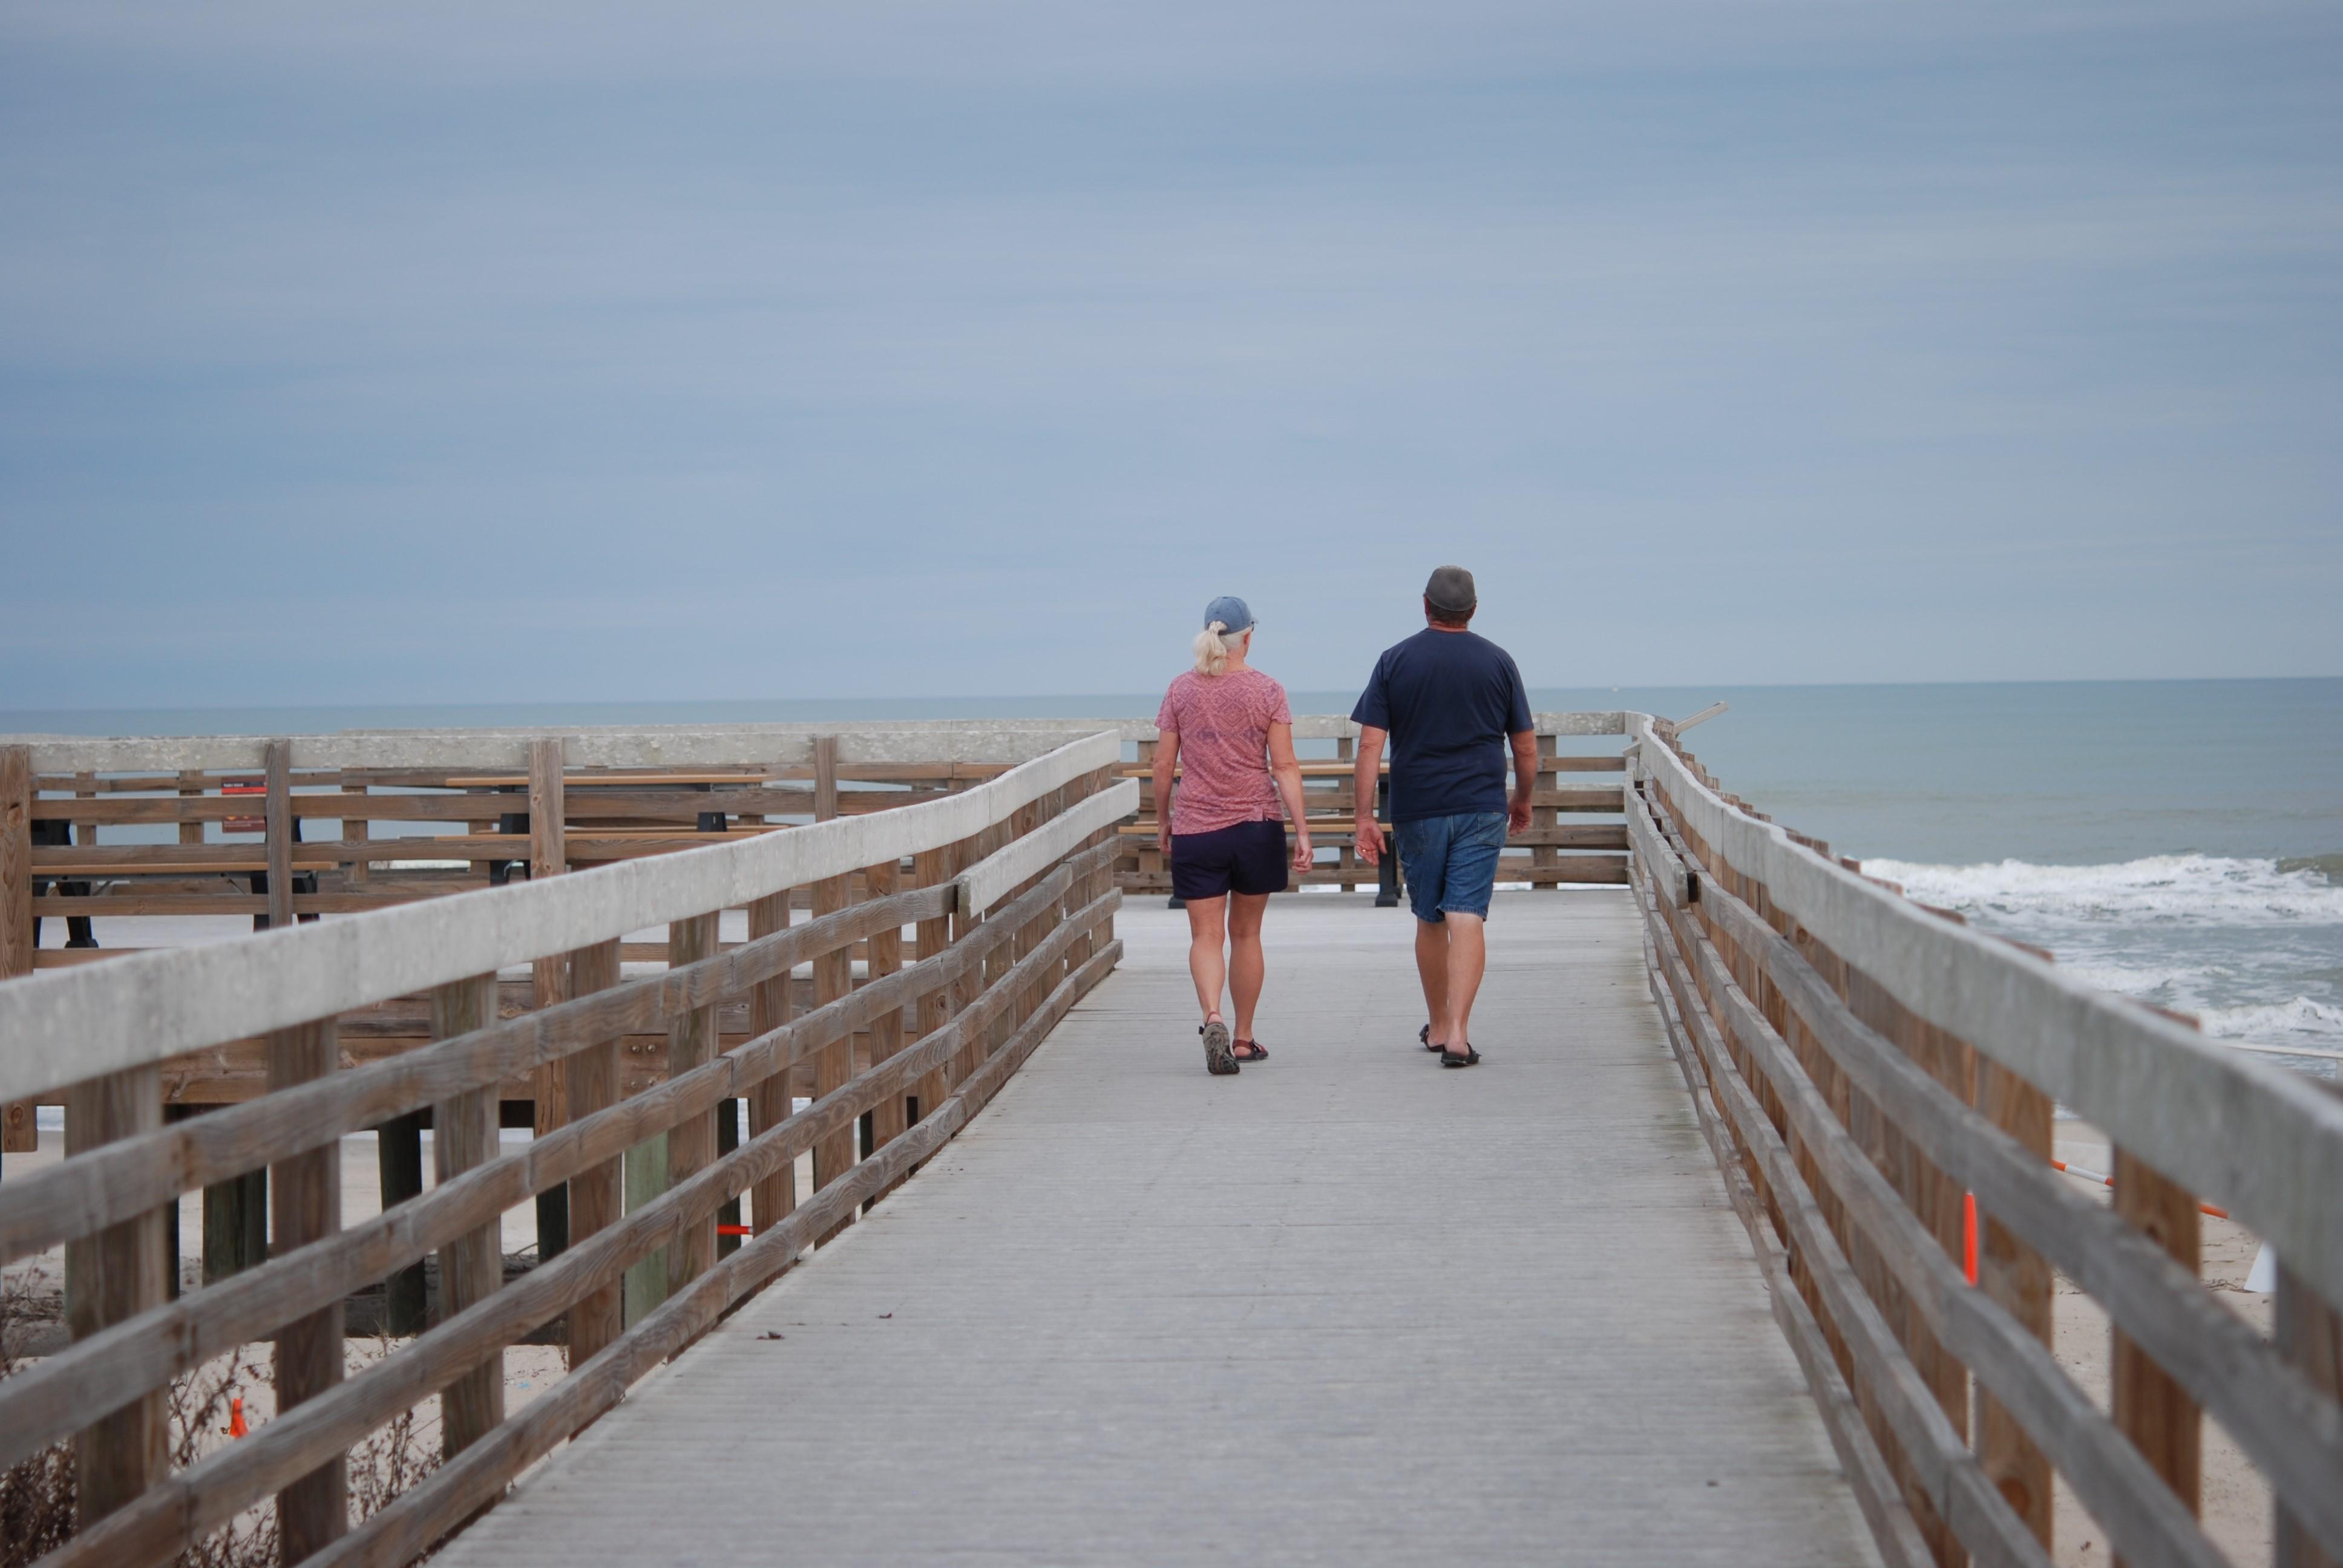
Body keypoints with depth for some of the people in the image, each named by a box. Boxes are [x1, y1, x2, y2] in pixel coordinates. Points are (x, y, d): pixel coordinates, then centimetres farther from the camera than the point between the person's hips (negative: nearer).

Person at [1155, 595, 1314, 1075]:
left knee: (1206, 936, 1)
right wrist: (1301, 830, -5)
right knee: (1246, 933, 13)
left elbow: (1163, 766, 3)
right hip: (1257, 825, 0)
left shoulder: (1181, 691, 1)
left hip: (1195, 827, 0)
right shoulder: (1267, 691, -3)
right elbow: (1285, 766, -6)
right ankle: (1244, 1039, 21)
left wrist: (1162, 820, 16)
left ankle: (1213, 1018, -24)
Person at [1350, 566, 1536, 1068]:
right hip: (1481, 810, -1)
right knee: (1467, 921, -6)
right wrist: (1522, 801, 22)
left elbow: (1370, 745, -5)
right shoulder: (1497, 662, 2)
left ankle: (1439, 1026, 29)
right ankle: (1458, 1033, -18)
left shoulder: (1395, 662, 0)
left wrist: (1365, 817, -3)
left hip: (1417, 811, 1)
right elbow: (1526, 748, 5)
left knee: (1430, 921, 15)